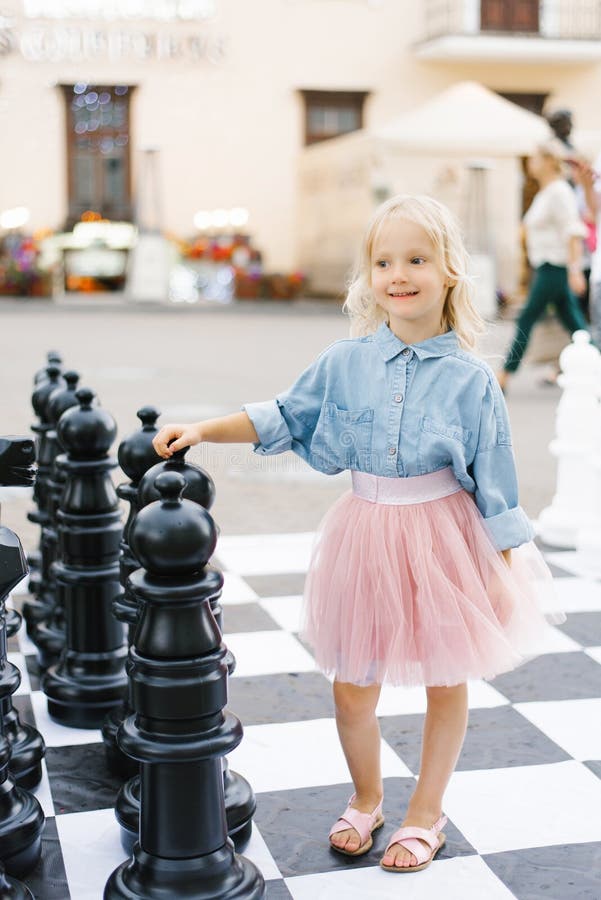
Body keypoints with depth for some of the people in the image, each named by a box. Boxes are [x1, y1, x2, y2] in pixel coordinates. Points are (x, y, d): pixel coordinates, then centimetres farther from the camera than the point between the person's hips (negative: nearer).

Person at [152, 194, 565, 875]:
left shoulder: (469, 379, -10)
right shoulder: (345, 362, -3)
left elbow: (493, 482, -5)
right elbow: (281, 418, 6)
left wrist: (501, 569, -4)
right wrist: (200, 430, -3)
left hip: (444, 540, -2)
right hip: (364, 540, 2)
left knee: (446, 684, 12)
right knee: (350, 690, 8)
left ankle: (425, 813, 34)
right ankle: (366, 799, 37)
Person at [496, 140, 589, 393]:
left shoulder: (559, 191, -13)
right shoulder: (546, 192, 17)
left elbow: (573, 232, -19)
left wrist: (575, 270, -25)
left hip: (555, 266, -10)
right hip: (546, 266, 10)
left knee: (526, 319, -6)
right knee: (571, 319, 10)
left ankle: (503, 376, -1)